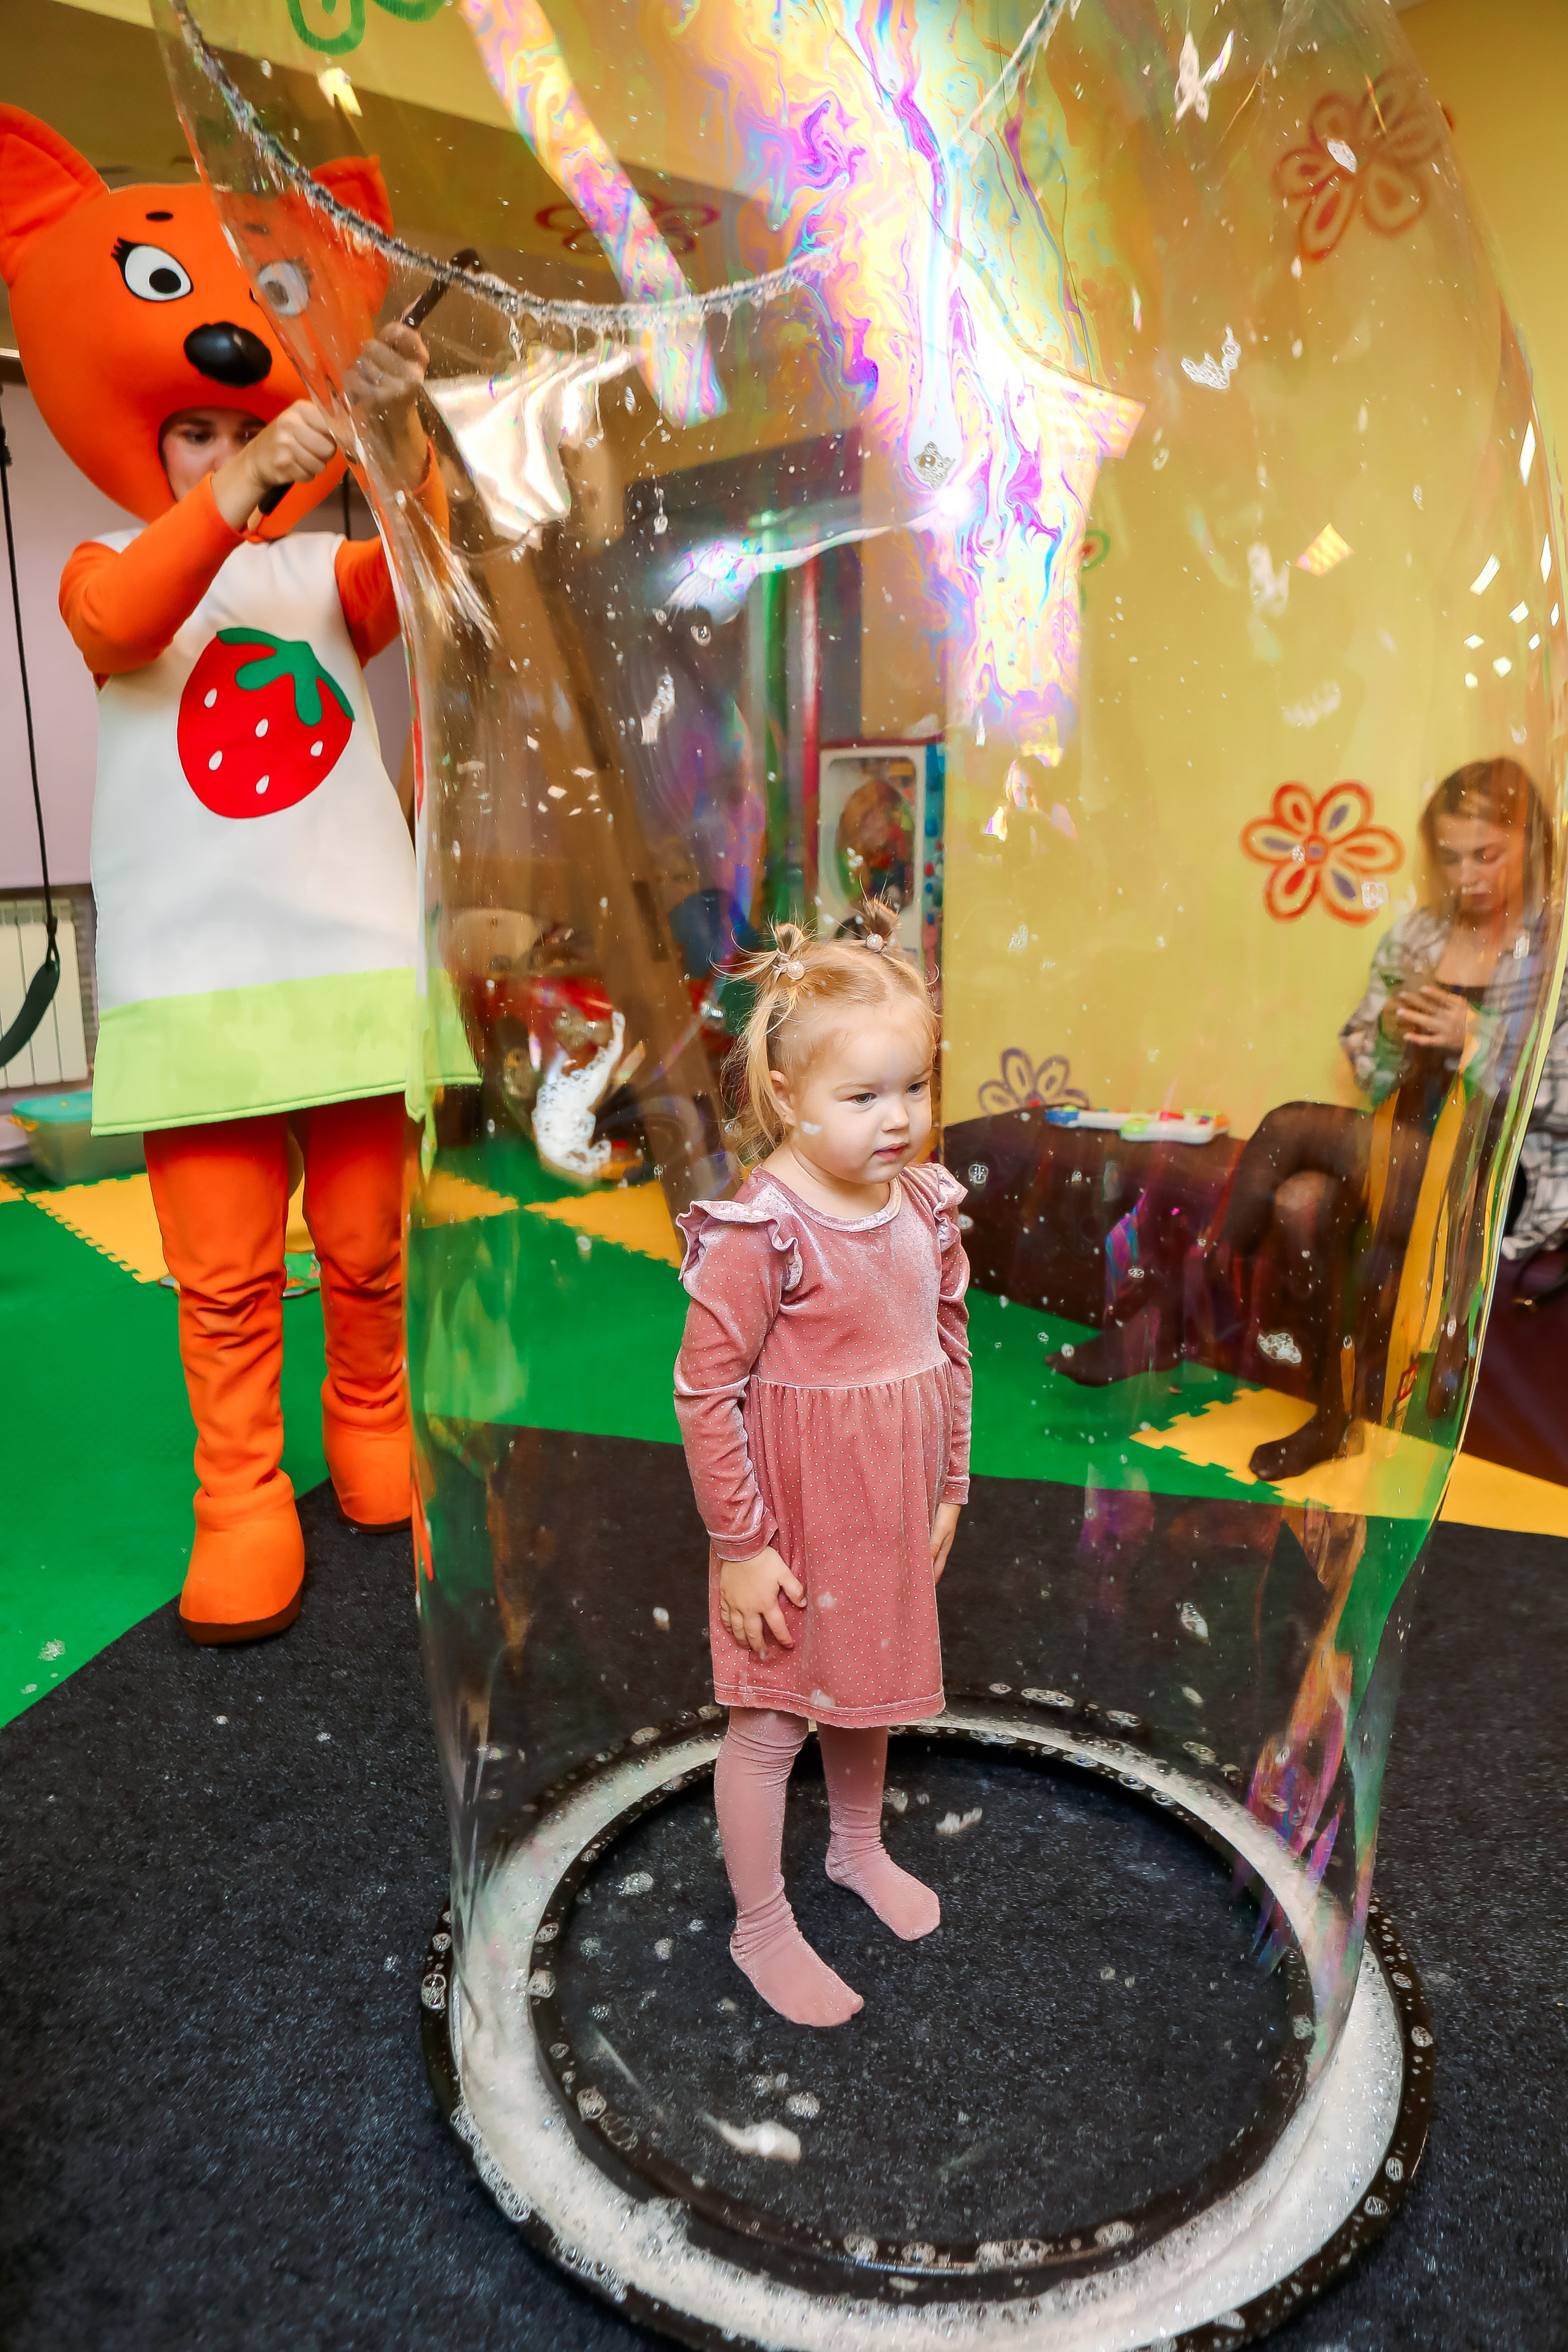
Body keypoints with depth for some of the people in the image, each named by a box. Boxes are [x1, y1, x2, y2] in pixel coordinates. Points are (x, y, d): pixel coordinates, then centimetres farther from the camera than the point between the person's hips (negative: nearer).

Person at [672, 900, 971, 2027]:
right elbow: (706, 1391, -21)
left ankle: (861, 1848, 53)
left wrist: (948, 1489, 11)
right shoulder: (762, 1232, -26)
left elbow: (949, 1346, 7)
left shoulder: (924, 1204, -5)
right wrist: (741, 1544, -17)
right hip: (794, 1523, -6)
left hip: (893, 1512, 7)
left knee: (868, 1688, 27)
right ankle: (762, 1926, 34)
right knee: (772, 1721, 11)